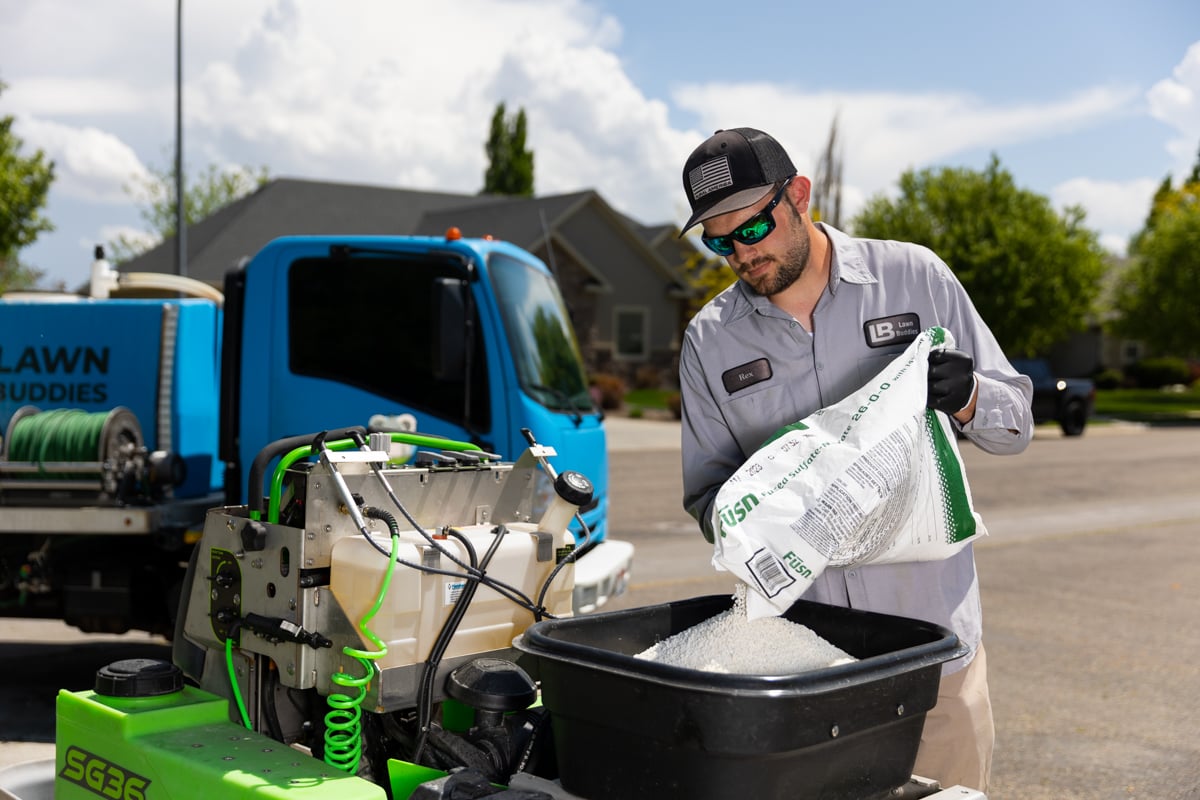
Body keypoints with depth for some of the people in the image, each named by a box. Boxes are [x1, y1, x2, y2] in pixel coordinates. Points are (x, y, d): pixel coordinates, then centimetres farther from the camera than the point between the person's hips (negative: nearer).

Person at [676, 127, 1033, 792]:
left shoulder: (914, 277, 2)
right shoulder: (708, 341, 4)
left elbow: (1015, 420, 7)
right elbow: (705, 497, 6)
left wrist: (966, 398, -15)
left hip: (931, 637, 0)